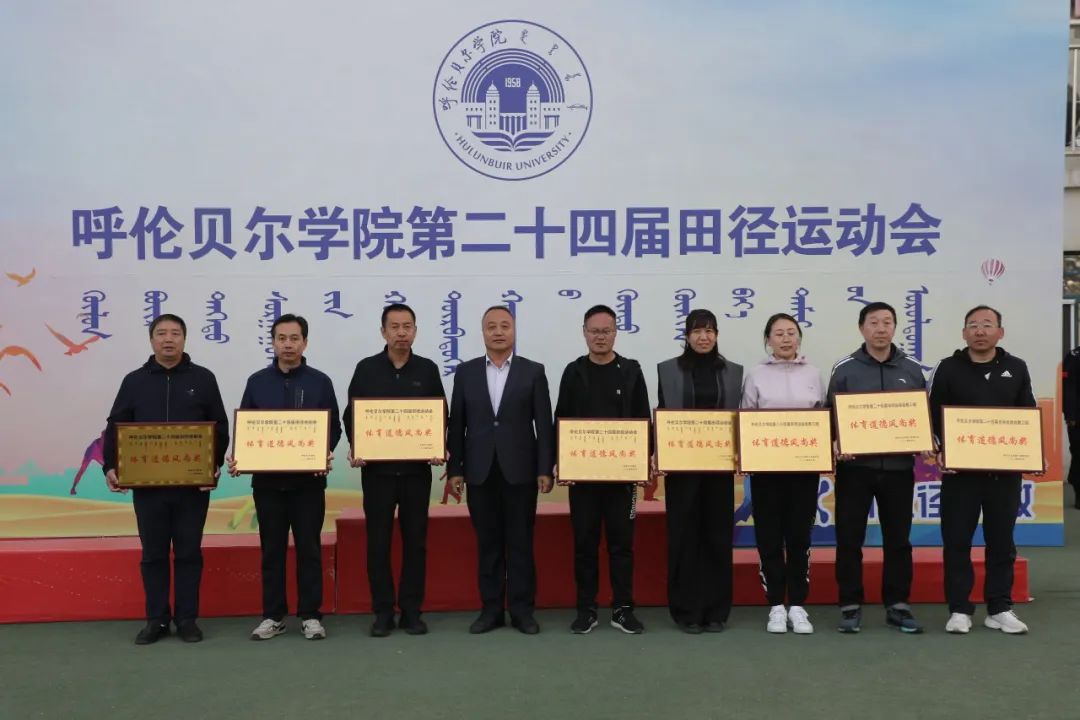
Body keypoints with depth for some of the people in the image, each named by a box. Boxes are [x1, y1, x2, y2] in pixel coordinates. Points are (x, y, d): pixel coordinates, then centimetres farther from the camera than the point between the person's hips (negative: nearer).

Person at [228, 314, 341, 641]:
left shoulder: (320, 382, 2)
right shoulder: (257, 382, 6)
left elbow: (334, 427, 2)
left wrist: (326, 455, -17)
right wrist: (238, 457, -10)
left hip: (309, 479, -1)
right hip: (267, 479, 2)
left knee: (309, 547, 4)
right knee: (271, 549, 8)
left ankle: (310, 615, 12)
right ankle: (273, 615, 17)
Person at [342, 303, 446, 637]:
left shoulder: (428, 369, 5)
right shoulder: (366, 369, 3)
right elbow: (351, 415, 4)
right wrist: (354, 448, -13)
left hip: (416, 468, 1)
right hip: (377, 468, 0)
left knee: (415, 540, 5)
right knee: (378, 542, 3)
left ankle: (411, 611, 14)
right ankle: (383, 612, 13)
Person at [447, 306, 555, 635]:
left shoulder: (533, 371, 2)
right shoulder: (465, 372, 6)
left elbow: (544, 424, -1)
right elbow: (457, 424, 6)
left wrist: (545, 469, -7)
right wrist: (455, 469, 1)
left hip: (520, 470, -1)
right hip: (480, 471, 2)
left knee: (520, 542, 4)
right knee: (487, 543, 8)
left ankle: (522, 610, 13)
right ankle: (491, 609, 17)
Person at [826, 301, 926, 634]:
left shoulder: (912, 370, 9)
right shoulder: (844, 369, 1)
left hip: (899, 467, 2)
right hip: (855, 467, -2)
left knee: (898, 540, 8)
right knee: (849, 540, 2)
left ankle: (897, 605, 18)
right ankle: (851, 606, 11)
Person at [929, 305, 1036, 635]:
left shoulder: (1016, 369, 8)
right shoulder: (948, 369, 0)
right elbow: (934, 418, -1)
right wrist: (941, 452, -14)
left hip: (1005, 471, 2)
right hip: (960, 470, -2)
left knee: (1001, 542, 9)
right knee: (957, 541, 1)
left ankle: (1000, 609, 19)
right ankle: (959, 609, 10)